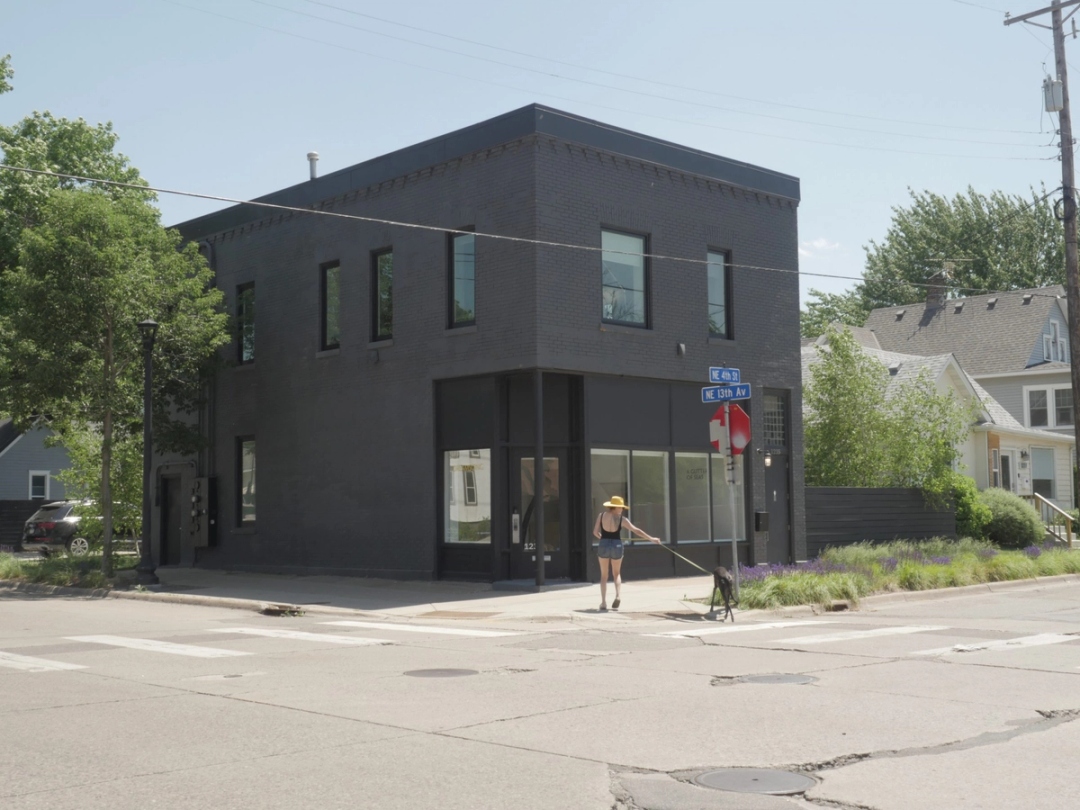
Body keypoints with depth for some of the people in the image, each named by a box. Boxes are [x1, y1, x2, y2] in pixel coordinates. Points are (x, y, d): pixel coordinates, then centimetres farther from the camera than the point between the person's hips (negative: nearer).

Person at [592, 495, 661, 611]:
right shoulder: (621, 519, -3)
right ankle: (618, 595, -7)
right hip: (616, 545, 0)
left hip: (604, 545, 0)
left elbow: (595, 532, 3)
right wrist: (651, 538, 7)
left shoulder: (601, 515, -1)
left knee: (604, 575, 13)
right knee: (616, 573, 18)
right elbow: (636, 530, 0)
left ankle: (603, 602, 5)